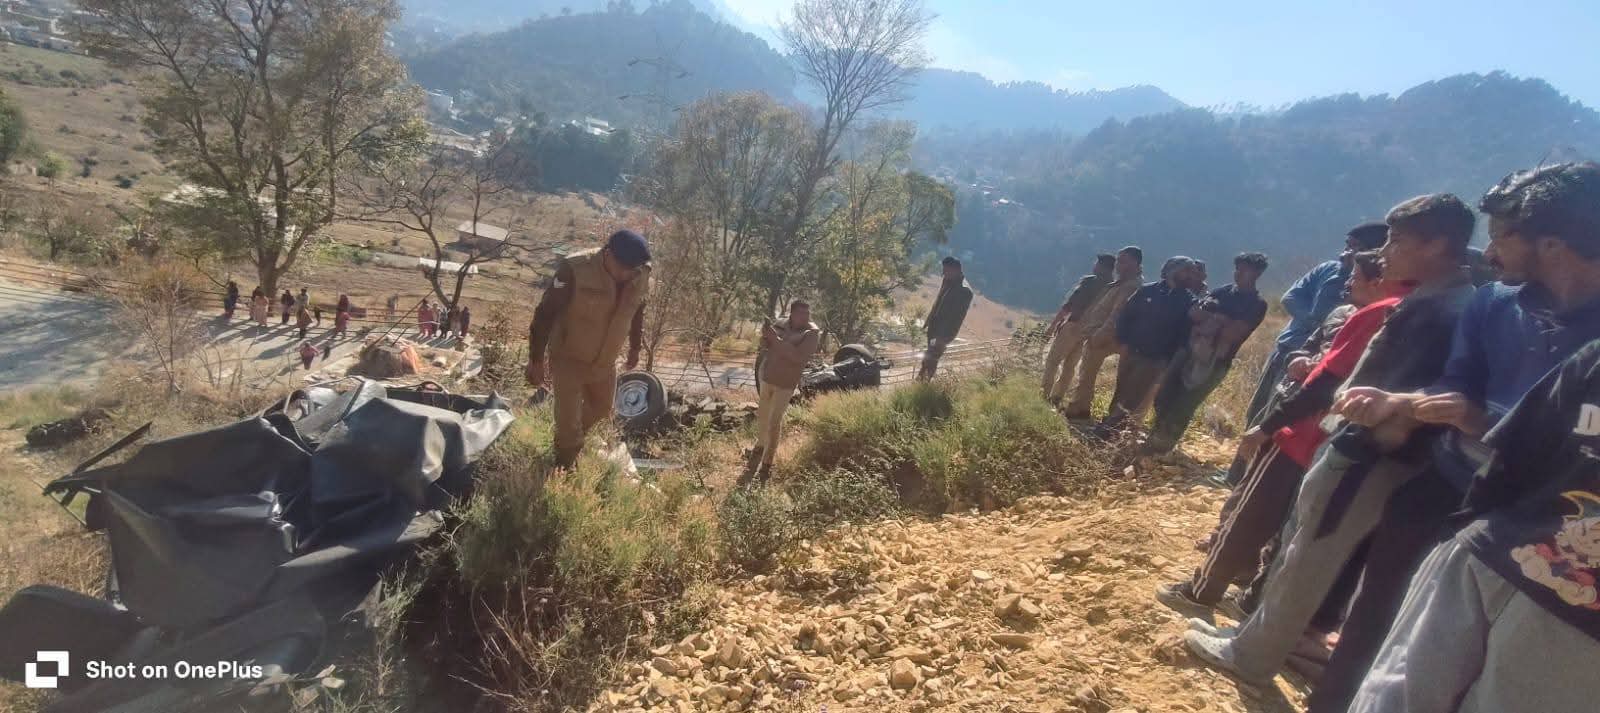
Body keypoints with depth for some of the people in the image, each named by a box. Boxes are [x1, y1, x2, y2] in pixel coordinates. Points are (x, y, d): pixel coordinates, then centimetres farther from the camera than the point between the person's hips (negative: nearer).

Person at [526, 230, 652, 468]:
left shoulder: (642, 275, -12)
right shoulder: (576, 269, -28)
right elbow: (545, 314, -20)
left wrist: (635, 347, 19)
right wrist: (536, 359, -16)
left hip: (605, 362, 6)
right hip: (568, 358, -5)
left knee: (601, 409, 22)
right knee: (568, 420, 0)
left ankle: (569, 441, 50)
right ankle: (566, 468, 24)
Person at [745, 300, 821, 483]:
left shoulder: (812, 333, -18)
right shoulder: (781, 324, -5)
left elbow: (799, 357, -30)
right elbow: (765, 346, 6)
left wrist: (776, 340, -31)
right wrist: (766, 337, -18)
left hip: (786, 383, -4)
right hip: (767, 376, 5)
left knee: (775, 421, -2)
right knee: (762, 414, 19)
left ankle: (767, 462, 13)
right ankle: (760, 444, 45)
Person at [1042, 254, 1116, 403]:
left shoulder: (1089, 281, -12)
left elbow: (1069, 304, -15)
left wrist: (1053, 324, -10)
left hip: (1073, 326, -6)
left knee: (1052, 361, 2)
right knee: (1070, 365, 14)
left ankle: (1044, 396, -1)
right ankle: (1056, 398, 16)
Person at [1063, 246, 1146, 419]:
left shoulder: (1133, 286, -16)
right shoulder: (1122, 282, 16)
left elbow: (1117, 313, -24)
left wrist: (1100, 335, -27)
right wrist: (1090, 331, 20)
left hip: (1101, 337, -10)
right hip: (1094, 334, 10)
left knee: (1086, 374, -3)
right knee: (1085, 372, 17)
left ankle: (1077, 409, 5)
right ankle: (1079, 407, 25)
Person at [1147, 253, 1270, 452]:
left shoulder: (1257, 305, -5)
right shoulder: (1222, 292, 14)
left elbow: (1232, 334, -17)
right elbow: (1193, 312, 5)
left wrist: (1207, 320, -6)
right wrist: (1219, 319, -11)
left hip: (1214, 362, -6)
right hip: (1190, 350, 6)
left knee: (1182, 408, -4)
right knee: (1163, 398, 6)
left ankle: (1162, 447, 9)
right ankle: (1154, 439, 23)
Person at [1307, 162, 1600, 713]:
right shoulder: (1493, 304, 1)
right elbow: (1456, 390, 0)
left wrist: (1486, 422, -26)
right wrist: (1396, 403, -20)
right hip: (1446, 486, 4)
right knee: (1377, 606, 14)